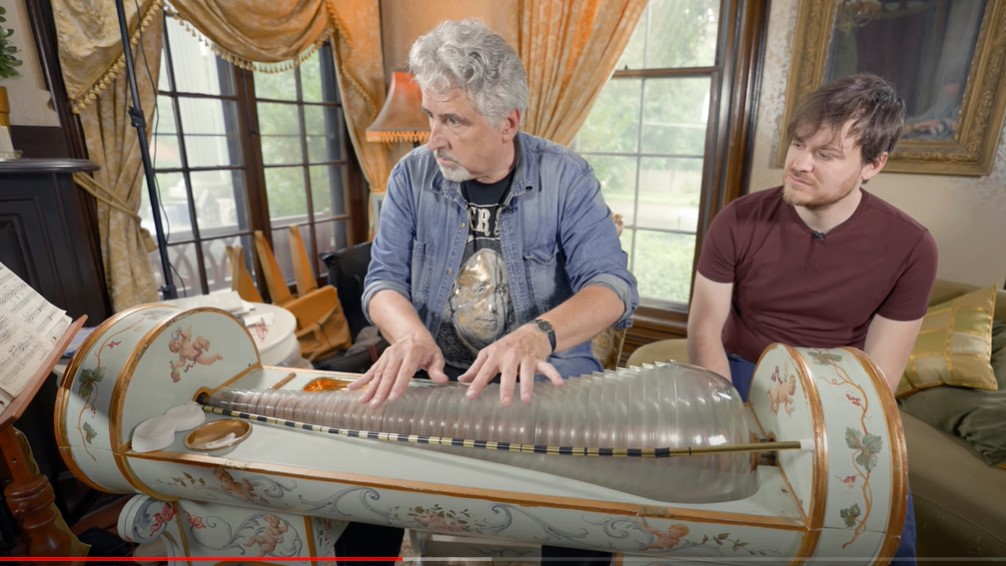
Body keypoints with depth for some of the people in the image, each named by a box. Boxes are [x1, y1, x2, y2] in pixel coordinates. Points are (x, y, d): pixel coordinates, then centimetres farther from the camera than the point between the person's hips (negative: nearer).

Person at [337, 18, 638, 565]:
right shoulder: (411, 176, 0)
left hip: (544, 378, -1)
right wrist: (412, 336, -24)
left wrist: (538, 335, -34)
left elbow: (612, 284, -14)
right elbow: (384, 277, -2)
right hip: (434, 375, 2)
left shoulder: (567, 177, -6)